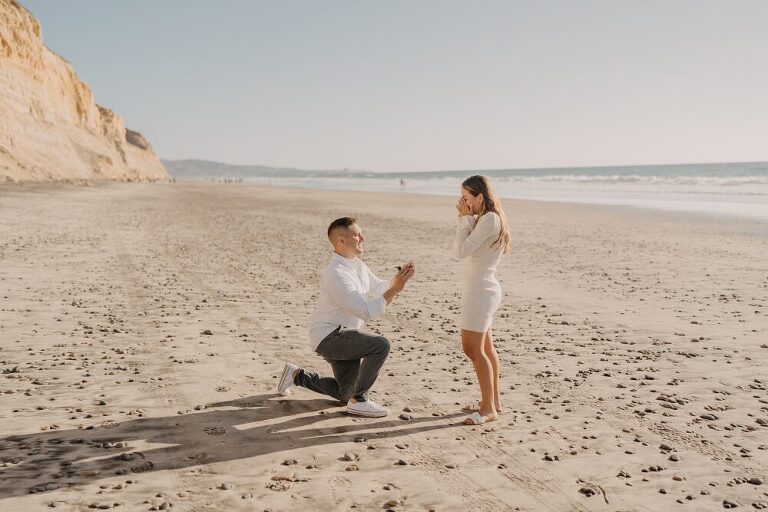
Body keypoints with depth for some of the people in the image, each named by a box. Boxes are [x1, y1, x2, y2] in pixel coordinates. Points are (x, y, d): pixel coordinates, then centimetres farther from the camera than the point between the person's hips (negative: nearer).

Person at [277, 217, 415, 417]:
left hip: (343, 337, 10)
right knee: (380, 345, -30)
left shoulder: (357, 264, 5)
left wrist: (398, 278, -1)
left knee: (345, 395, 18)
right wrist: (395, 289, -28)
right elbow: (367, 312, -28)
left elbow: (378, 289, 16)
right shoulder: (337, 274, -26)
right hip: (328, 336, -10)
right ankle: (359, 400, -14)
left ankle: (297, 375, 32)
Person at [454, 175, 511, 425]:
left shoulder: (489, 219, -17)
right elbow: (462, 248, 11)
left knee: (472, 349, -8)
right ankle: (492, 400, 28)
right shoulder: (488, 219, 13)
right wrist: (467, 218, 3)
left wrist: (465, 218, -12)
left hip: (481, 290, -11)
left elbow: (461, 250, -21)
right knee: (485, 348, 17)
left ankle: (489, 408, -1)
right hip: (482, 289, 11)